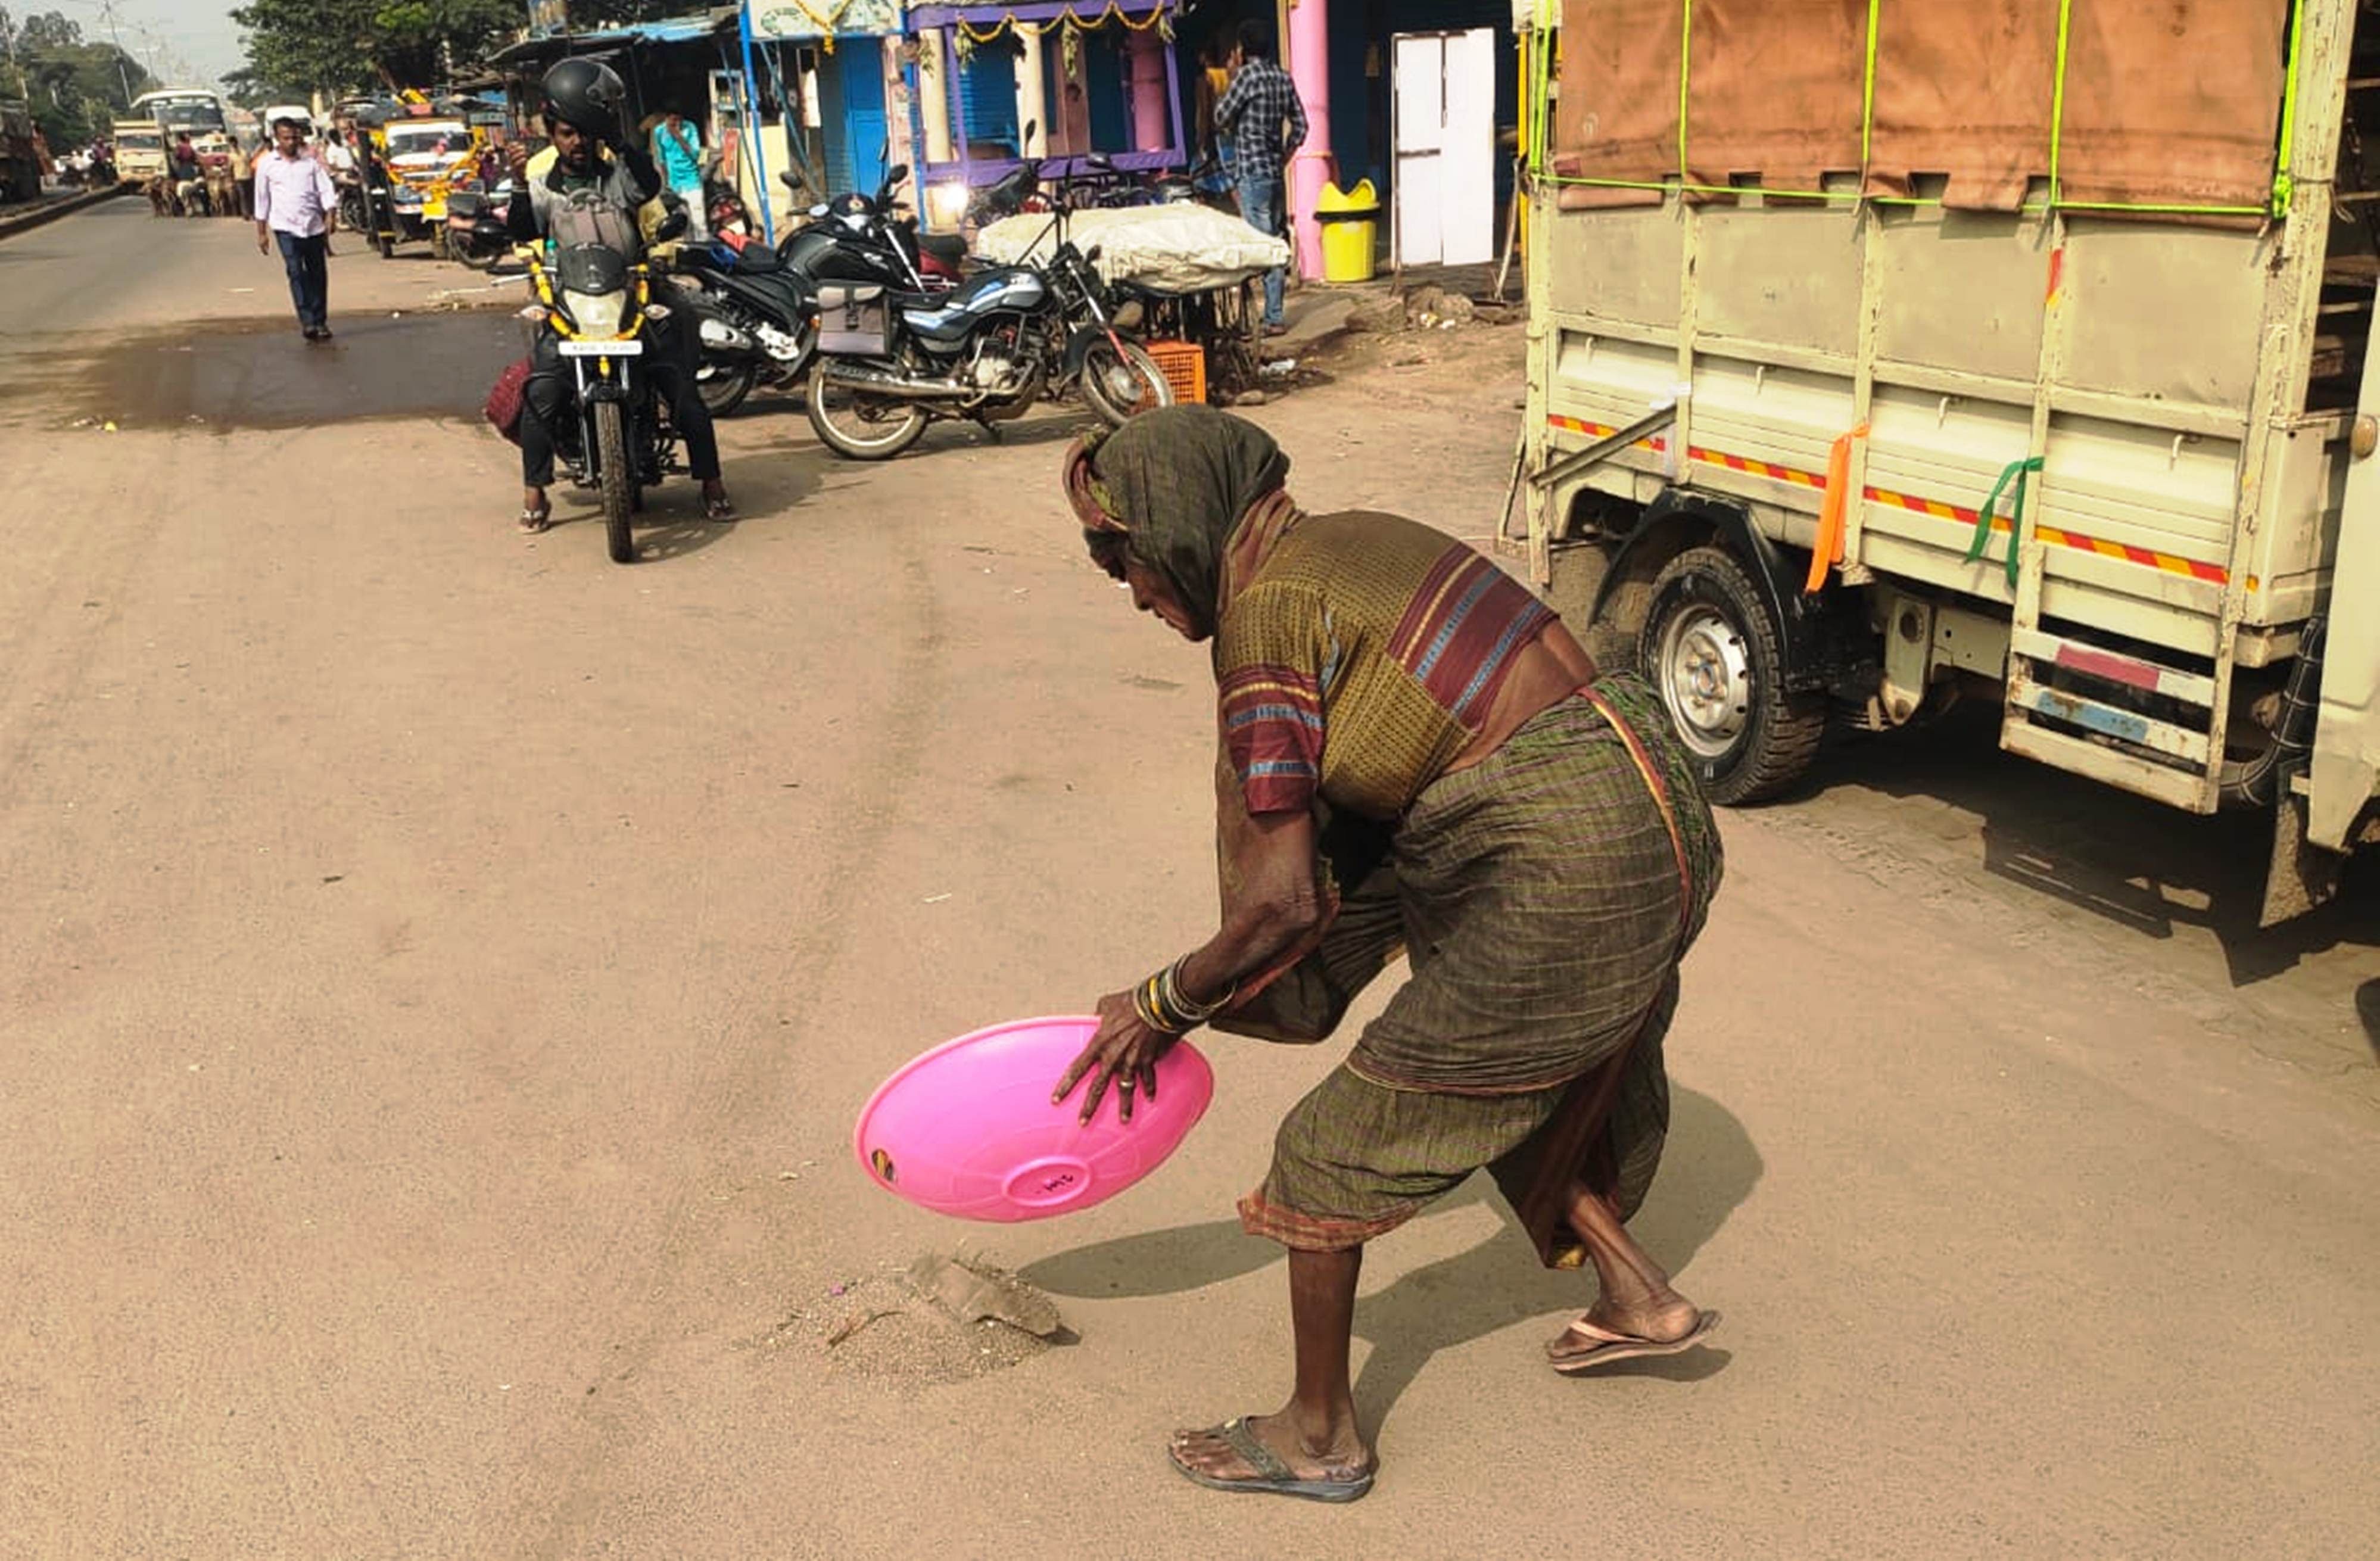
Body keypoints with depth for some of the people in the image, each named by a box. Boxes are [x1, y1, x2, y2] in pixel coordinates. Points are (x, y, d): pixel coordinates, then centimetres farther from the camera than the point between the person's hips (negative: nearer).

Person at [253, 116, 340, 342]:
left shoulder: (310, 161, 8)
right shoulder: (266, 164, 6)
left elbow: (326, 190, 3)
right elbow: (262, 199, 9)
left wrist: (331, 215, -15)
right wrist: (261, 232, 8)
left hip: (314, 225, 2)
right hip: (285, 227, -2)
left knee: (318, 274, 5)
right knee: (296, 272, -14)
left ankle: (321, 321, 15)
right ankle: (307, 321, -18)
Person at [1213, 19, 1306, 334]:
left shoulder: (1248, 74, -12)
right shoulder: (1284, 78, 9)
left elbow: (1221, 117, -5)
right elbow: (1300, 125, 12)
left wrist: (1231, 79, 3)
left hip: (1252, 172, -8)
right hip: (1276, 172, 8)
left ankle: (1273, 319, -7)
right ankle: (1274, 315, 14)